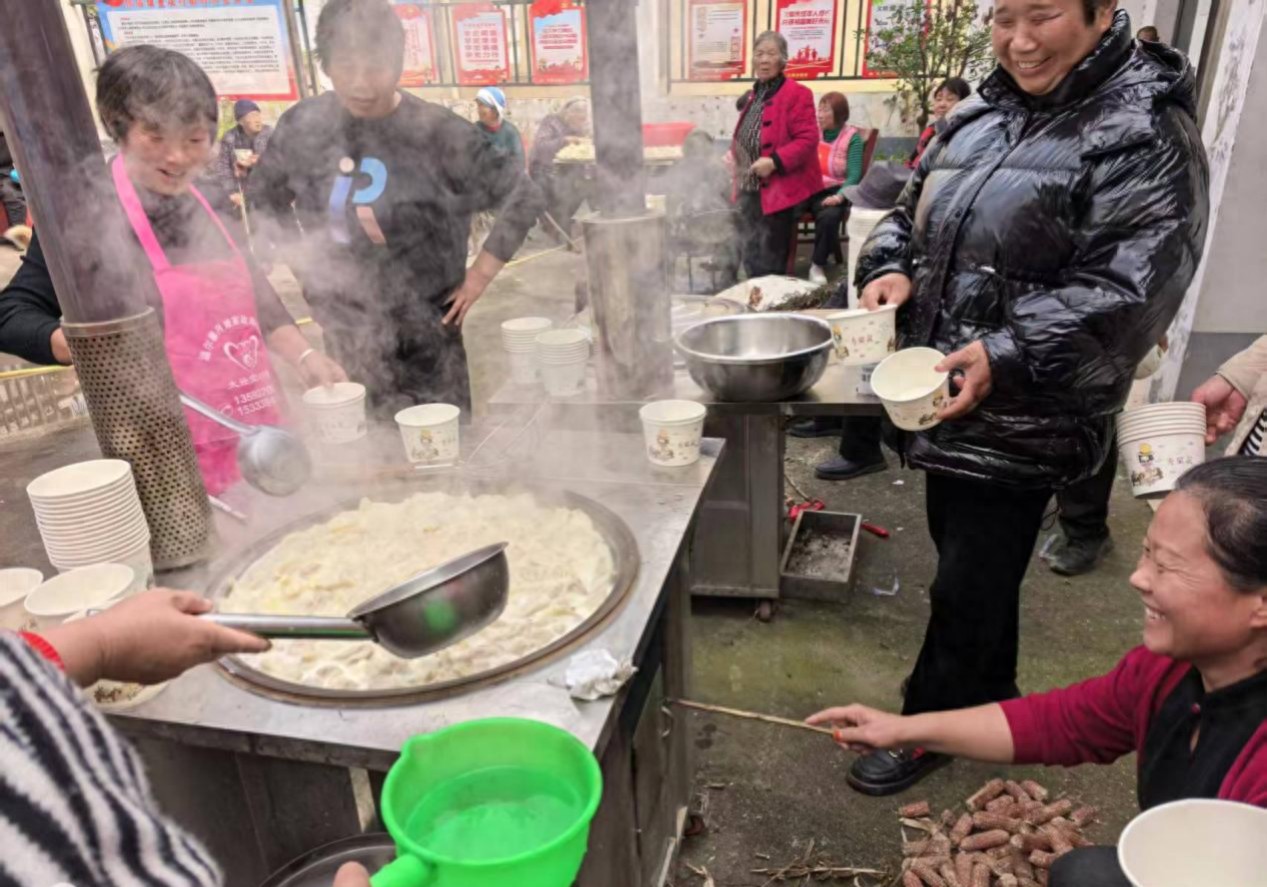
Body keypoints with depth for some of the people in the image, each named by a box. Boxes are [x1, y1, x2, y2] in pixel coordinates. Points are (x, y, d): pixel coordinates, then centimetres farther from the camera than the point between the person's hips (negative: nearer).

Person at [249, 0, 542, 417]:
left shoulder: (437, 131, -12)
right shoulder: (302, 127, -2)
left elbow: (522, 197, -5)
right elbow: (263, 199, 15)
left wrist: (480, 275, -6)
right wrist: (302, 264, 6)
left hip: (424, 325, -3)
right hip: (344, 327, 3)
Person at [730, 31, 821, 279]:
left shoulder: (797, 94, -9)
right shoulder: (753, 95, 17)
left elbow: (808, 139, -17)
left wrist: (775, 162, -25)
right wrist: (734, 156, 9)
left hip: (779, 191, -8)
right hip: (749, 191, 8)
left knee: (770, 267, -4)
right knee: (751, 262, 13)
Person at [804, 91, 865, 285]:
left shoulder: (852, 137, 1)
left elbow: (854, 175, -8)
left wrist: (839, 196, -25)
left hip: (832, 192, -3)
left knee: (829, 216, -35)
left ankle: (818, 265, -15)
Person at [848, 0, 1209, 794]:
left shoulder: (1144, 132, -12)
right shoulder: (984, 115, 9)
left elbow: (1127, 289, -20)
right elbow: (914, 211, 17)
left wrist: (1006, 356, -29)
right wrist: (893, 269, -4)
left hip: (1024, 420, -7)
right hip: (947, 398, 7)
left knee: (969, 583, 6)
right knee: (968, 557, 21)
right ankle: (991, 694, 45)